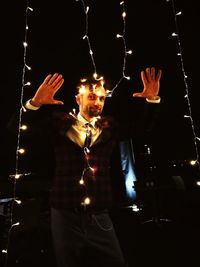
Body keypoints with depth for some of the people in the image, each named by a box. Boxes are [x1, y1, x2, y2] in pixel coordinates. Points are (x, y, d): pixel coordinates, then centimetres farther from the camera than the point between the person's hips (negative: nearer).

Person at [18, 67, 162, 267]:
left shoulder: (109, 126, 4)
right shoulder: (61, 122, -2)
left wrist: (153, 99, -13)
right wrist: (35, 103, -24)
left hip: (99, 216, 2)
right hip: (65, 215, -1)